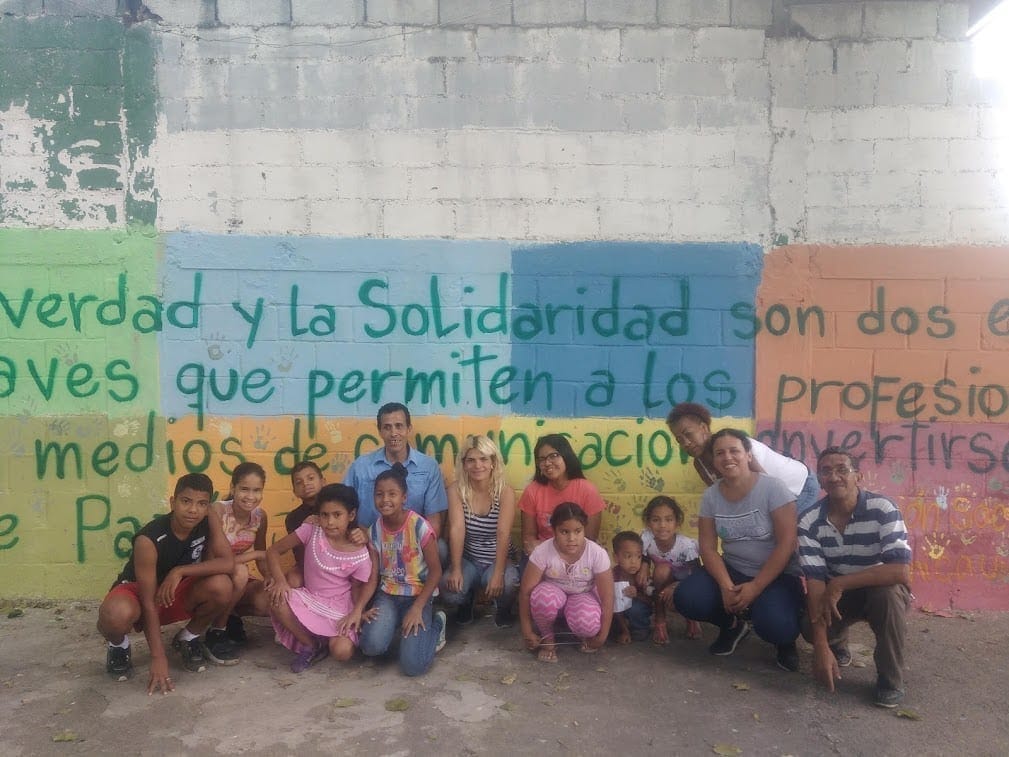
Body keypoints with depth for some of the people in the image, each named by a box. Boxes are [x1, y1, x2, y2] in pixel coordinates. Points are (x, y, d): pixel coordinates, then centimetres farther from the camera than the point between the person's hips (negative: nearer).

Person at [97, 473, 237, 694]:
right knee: (116, 615, -39)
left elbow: (228, 563, -24)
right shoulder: (148, 540, -31)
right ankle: (119, 646, 0)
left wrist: (180, 571, -32)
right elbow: (148, 602, -28)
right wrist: (158, 658, -28)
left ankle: (188, 638, 3)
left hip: (177, 593, 4)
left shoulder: (209, 521, -18)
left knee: (221, 586, -28)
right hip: (137, 590, -4)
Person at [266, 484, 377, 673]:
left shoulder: (359, 554, -14)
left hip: (340, 608, -2)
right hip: (310, 599, 2)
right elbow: (273, 551, -9)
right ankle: (312, 646, -4)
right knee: (278, 601, -29)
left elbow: (357, 588, -1)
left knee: (342, 652, -28)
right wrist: (280, 581, -24)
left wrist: (357, 612, -21)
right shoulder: (312, 530, -13)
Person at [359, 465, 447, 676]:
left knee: (413, 665, -19)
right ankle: (396, 624, 8)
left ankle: (435, 625, 10)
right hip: (387, 595, 4)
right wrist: (364, 607, -12)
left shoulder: (419, 526, -17)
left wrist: (417, 608, -19)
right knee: (371, 645, -25)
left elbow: (435, 571, -12)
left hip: (417, 595, -3)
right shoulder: (374, 530, -2)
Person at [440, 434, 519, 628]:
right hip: (468, 559, 1)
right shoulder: (456, 490, -10)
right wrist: (455, 569, -29)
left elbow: (503, 534, -22)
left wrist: (498, 573, -33)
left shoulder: (505, 492, -13)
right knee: (450, 591, -27)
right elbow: (457, 529, -19)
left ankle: (502, 608, 9)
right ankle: (467, 601, 15)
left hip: (497, 560, -1)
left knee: (506, 585, -33)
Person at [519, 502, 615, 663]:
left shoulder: (597, 554, -25)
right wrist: (527, 631, -18)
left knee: (588, 623, -34)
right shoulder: (542, 552, -26)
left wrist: (602, 636, -13)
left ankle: (585, 636, 6)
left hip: (583, 596, 0)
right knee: (544, 597, -36)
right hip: (554, 593, 0)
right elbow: (526, 591, -20)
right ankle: (547, 637, -5)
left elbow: (607, 597, -17)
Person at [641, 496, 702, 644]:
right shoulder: (646, 539, -22)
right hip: (662, 587, 1)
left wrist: (676, 587, -39)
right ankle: (660, 620, -12)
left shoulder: (688, 545, -28)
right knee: (662, 569, -31)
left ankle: (691, 618, 5)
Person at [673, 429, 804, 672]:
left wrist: (755, 587, -22)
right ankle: (733, 624, 13)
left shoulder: (772, 488, -15)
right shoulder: (710, 495, -3)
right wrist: (726, 586, -20)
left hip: (778, 575, -4)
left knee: (775, 625, -33)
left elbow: (787, 543, -18)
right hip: (733, 570, 4)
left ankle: (785, 639, 9)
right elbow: (707, 547, -3)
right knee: (686, 599, -20)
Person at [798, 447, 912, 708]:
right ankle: (838, 645, 16)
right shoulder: (810, 522, -17)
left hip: (880, 590, -2)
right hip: (836, 595, 2)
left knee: (889, 593, -35)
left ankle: (890, 678, -11)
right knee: (810, 628, -25)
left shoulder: (882, 510, -24)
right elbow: (815, 580, -22)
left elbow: (901, 571, -33)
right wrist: (821, 645, -30)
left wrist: (839, 583, -34)